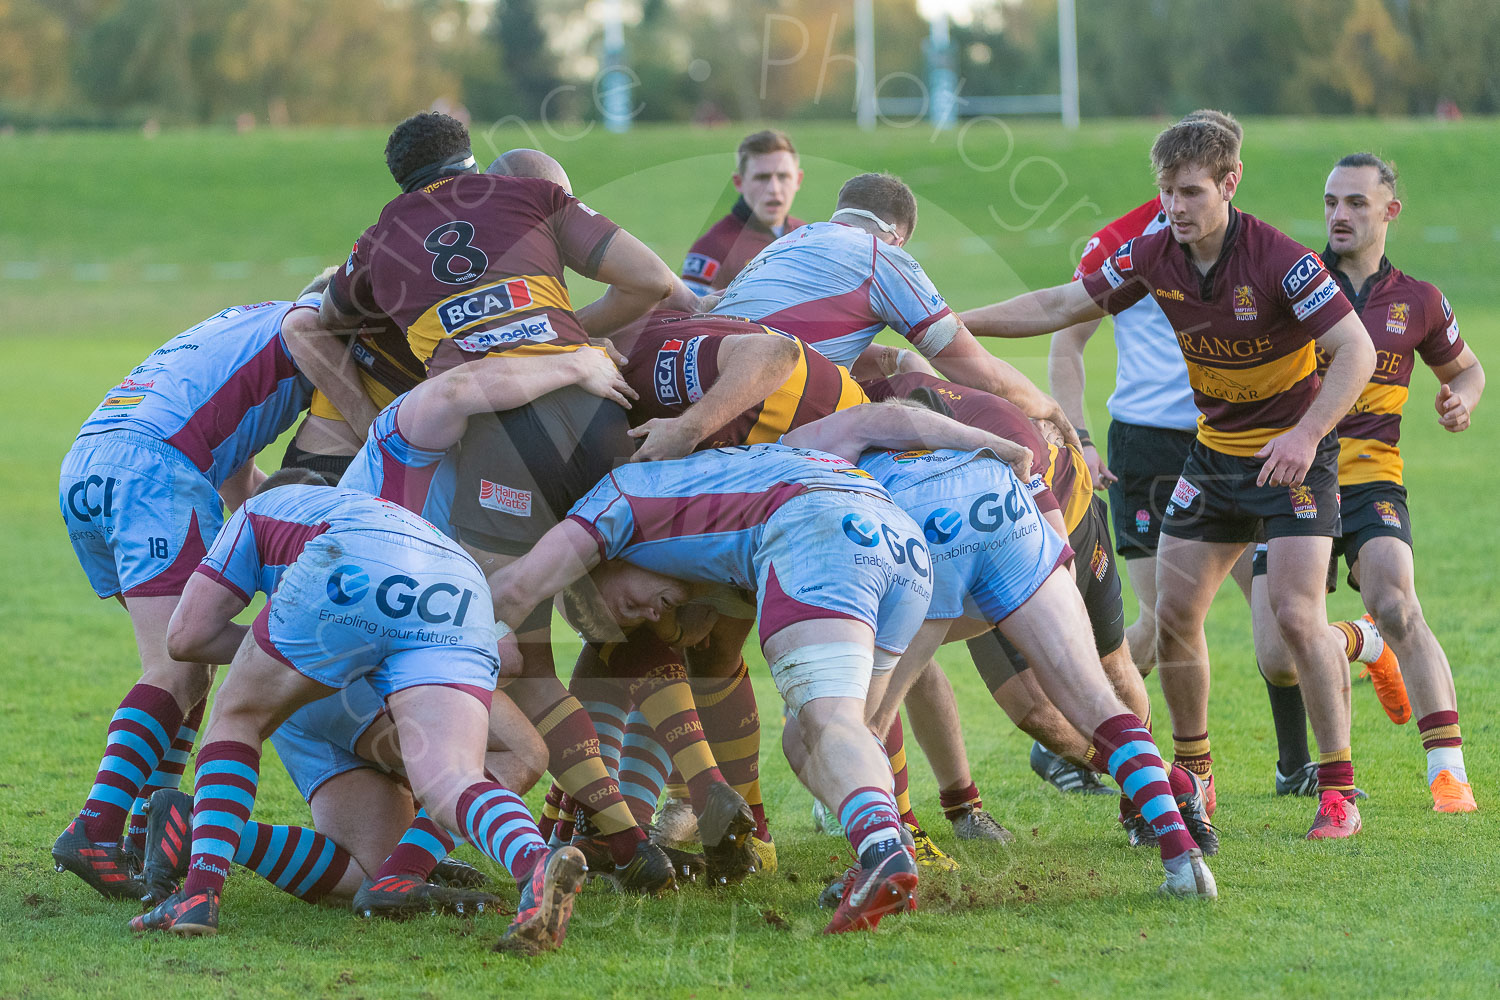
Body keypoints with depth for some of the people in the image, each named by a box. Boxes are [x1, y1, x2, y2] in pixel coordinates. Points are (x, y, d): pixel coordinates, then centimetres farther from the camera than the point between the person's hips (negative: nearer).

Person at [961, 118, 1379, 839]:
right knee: (1174, 614, 2)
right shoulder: (1153, 256, -7)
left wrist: (1306, 434, -36)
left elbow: (1357, 351, -24)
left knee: (1296, 616, -18)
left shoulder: (1280, 259, -24)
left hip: (1295, 451, -6)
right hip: (1214, 449, 6)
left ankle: (1338, 788, -9)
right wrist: (956, 323, -1)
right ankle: (1192, 772, 19)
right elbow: (1064, 305, 5)